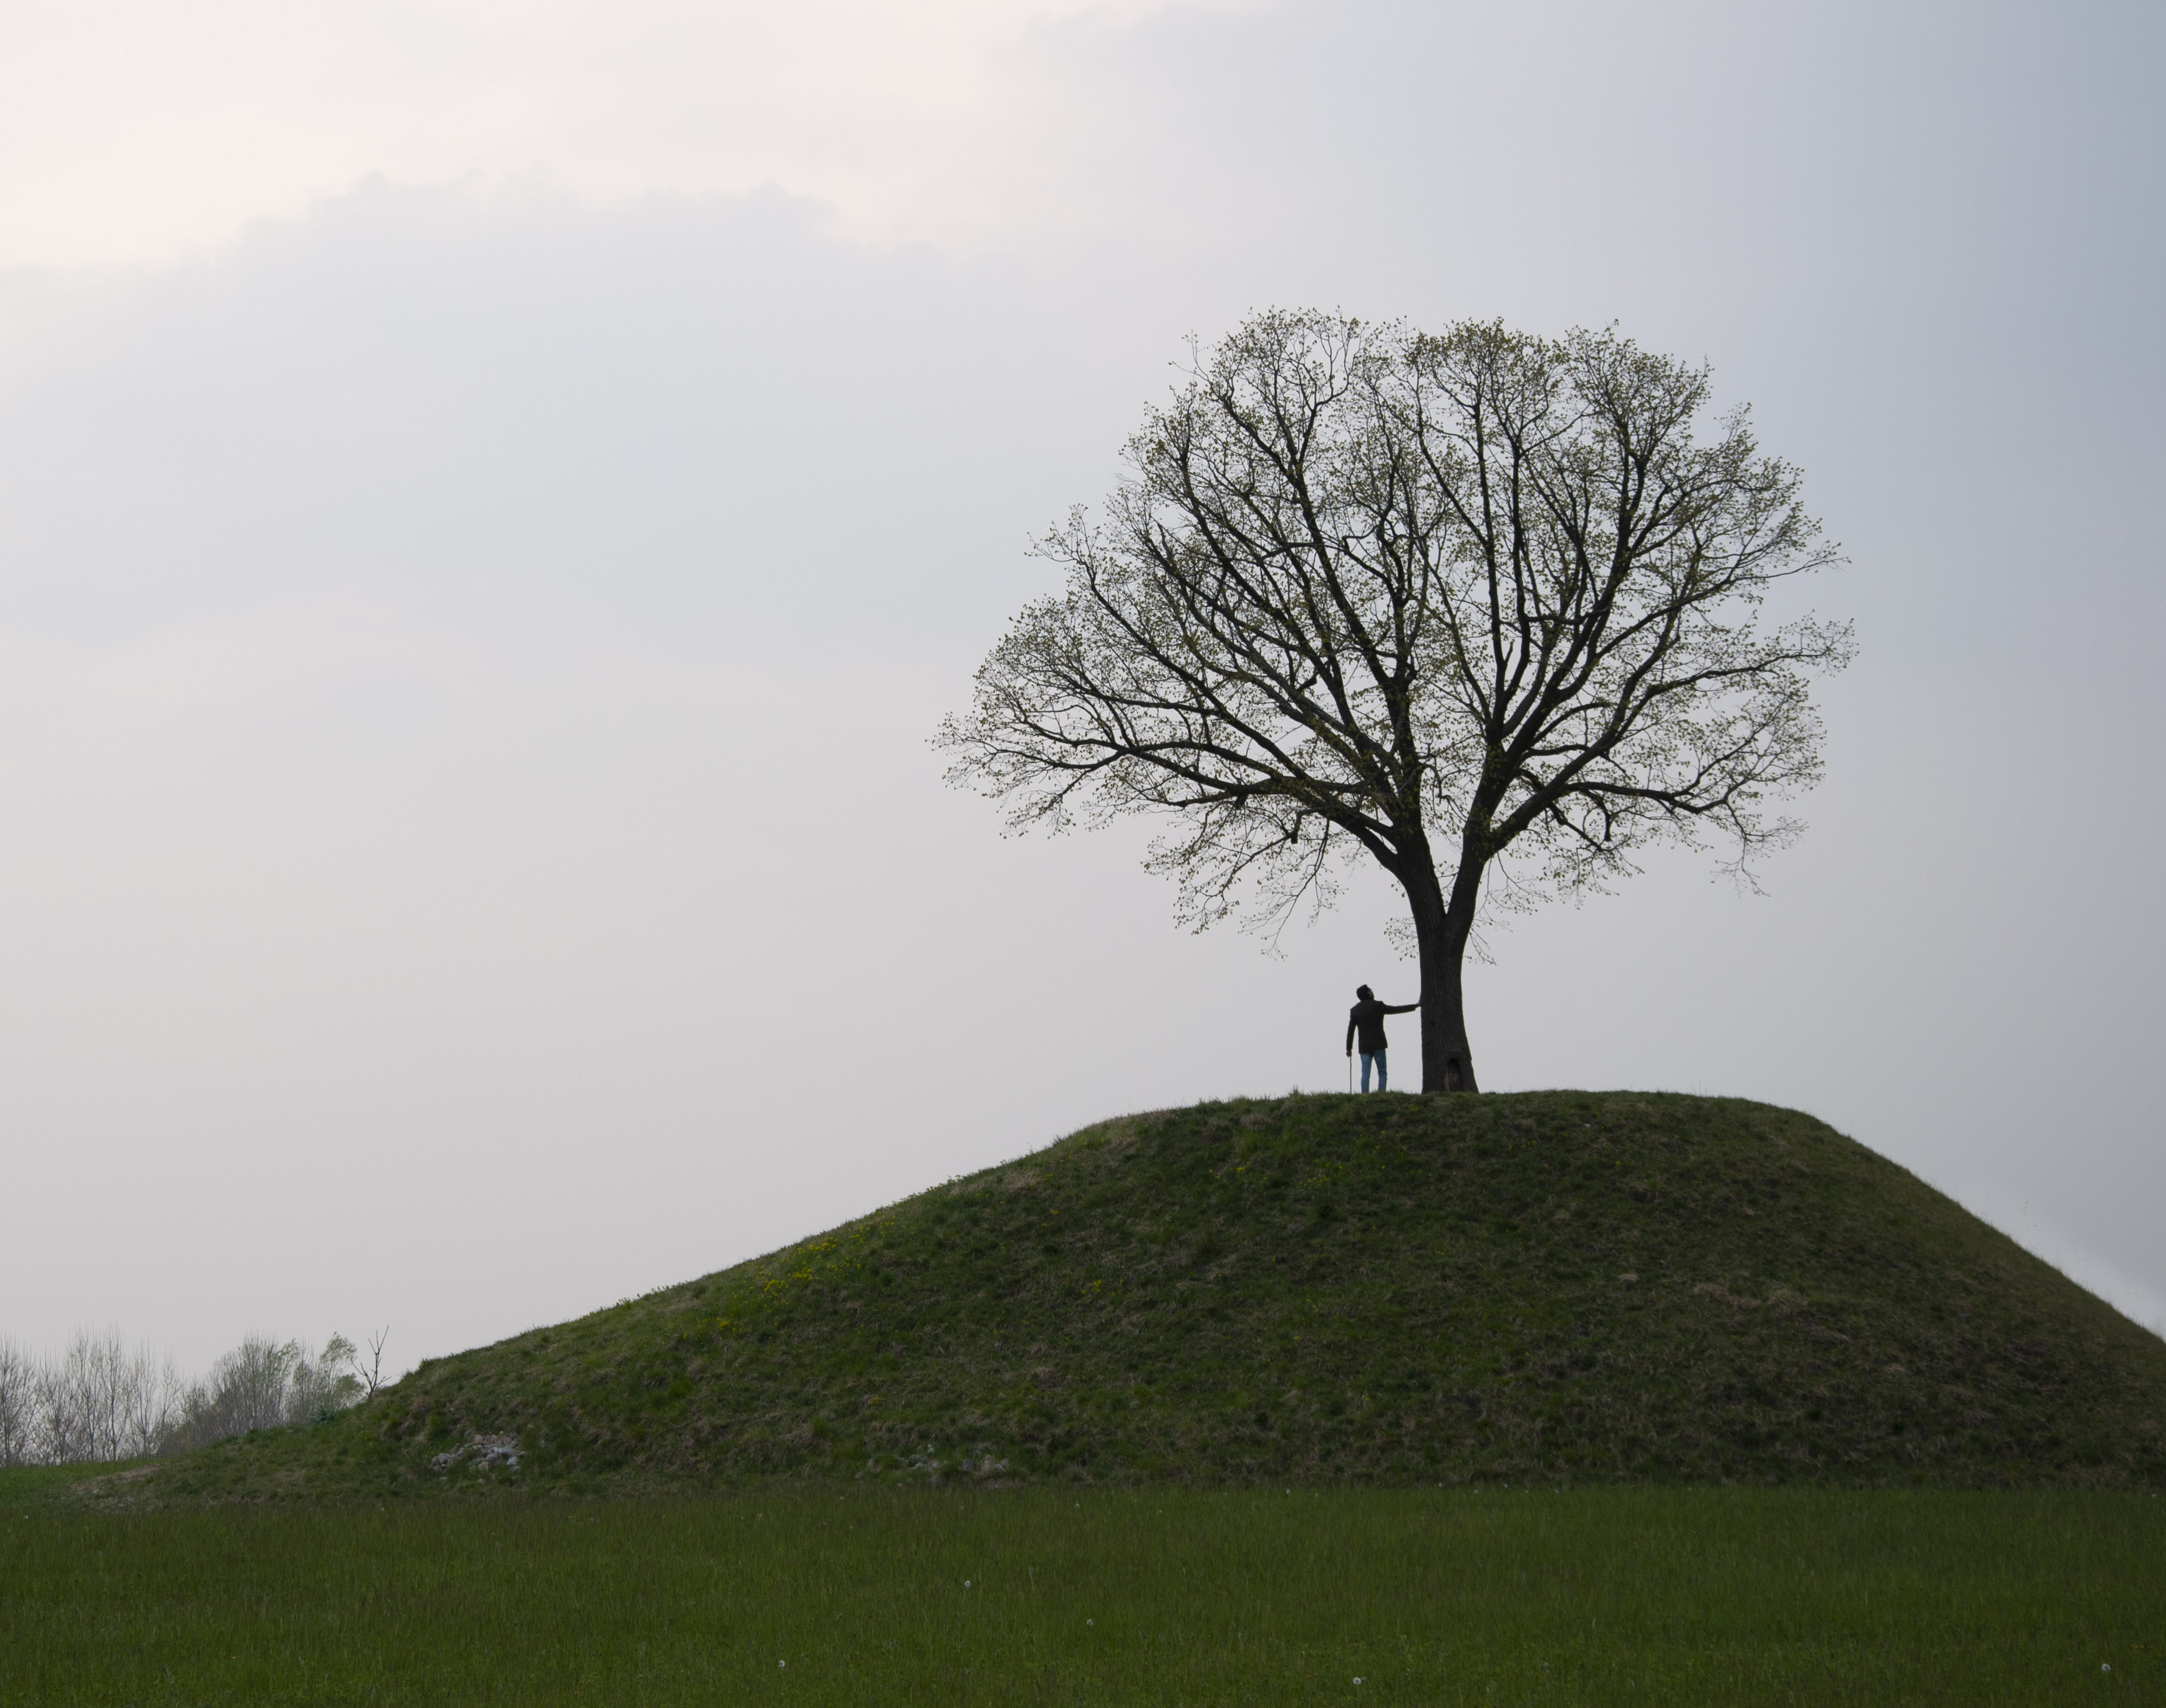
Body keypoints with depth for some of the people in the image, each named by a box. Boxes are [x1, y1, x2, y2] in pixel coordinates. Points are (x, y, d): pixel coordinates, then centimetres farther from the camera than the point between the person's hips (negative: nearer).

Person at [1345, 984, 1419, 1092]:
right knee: (1382, 1073, 0)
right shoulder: (1378, 1006, -3)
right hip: (1378, 1045, -3)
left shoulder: (1355, 1010, 8)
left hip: (1364, 1047, 3)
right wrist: (1416, 1005, 10)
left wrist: (1349, 1048, 17)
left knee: (1365, 1074, -1)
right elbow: (1397, 1010, 1)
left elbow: (1350, 1030, 10)